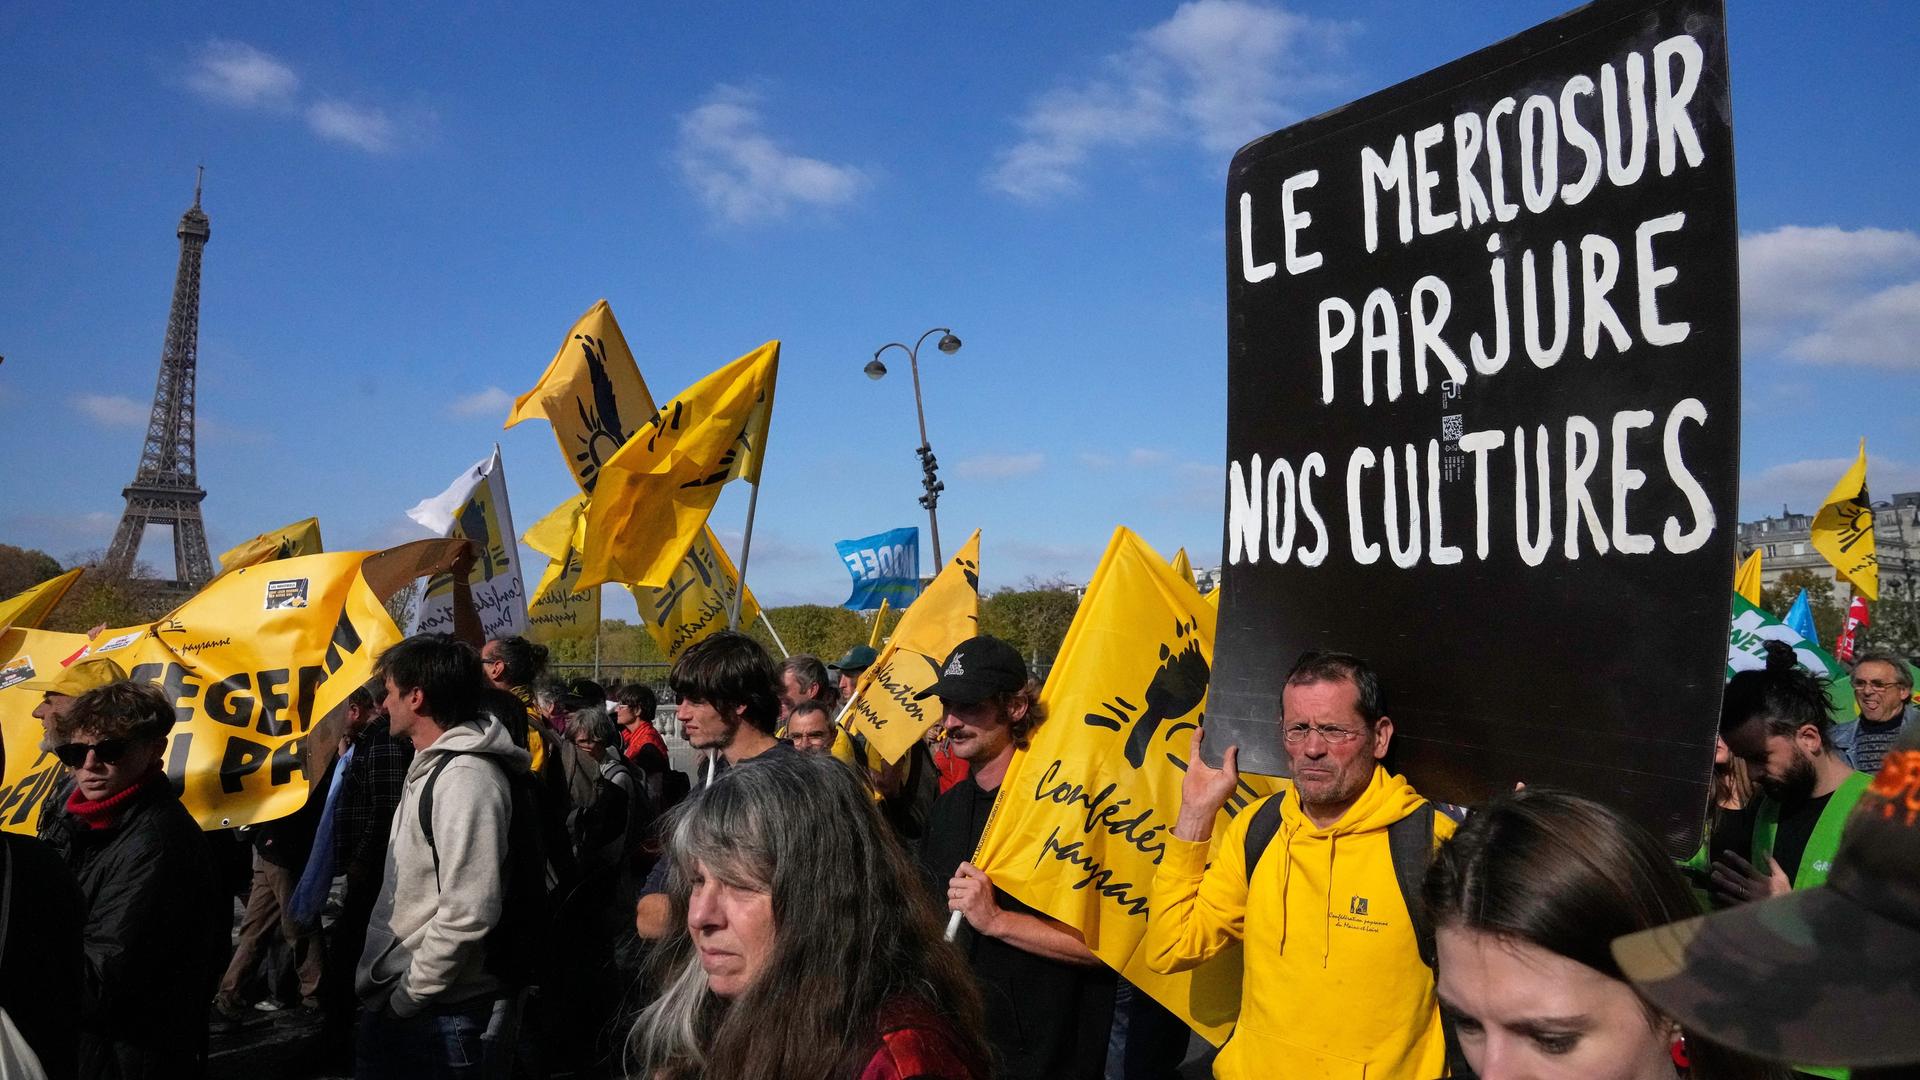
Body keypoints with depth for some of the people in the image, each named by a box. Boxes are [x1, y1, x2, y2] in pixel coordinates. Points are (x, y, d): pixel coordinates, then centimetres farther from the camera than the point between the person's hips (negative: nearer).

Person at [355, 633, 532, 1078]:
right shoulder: (431, 767, 13)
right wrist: (388, 994, 14)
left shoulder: (466, 778, -20)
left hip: (438, 1019, -9)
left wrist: (407, 996, -16)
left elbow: (468, 913, -26)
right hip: (392, 1007, 9)